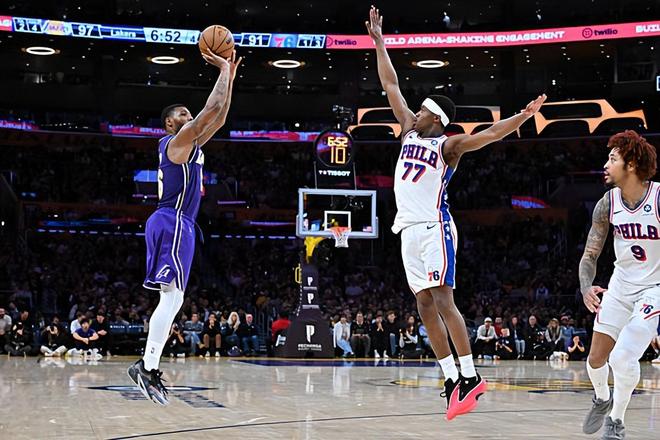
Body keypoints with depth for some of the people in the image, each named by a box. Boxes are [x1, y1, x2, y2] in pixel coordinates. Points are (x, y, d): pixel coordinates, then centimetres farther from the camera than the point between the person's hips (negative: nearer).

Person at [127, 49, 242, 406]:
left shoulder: (189, 145, 21)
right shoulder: (178, 141, -6)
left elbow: (219, 118, 25)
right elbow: (213, 108, -13)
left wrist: (230, 76, 21)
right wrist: (224, 70, -3)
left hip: (174, 224, 10)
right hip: (173, 223, -10)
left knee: (172, 299, 8)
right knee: (173, 296, -15)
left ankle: (147, 367, 6)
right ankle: (148, 366, -18)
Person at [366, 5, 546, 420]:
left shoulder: (449, 145, -3)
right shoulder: (410, 131, 14)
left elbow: (490, 133, -16)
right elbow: (391, 85, 19)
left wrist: (523, 117, -32)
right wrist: (379, 41, 20)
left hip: (435, 227, -7)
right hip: (409, 230, 7)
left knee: (443, 300, -14)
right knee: (426, 306, 3)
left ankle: (470, 377, -13)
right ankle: (451, 379, 4)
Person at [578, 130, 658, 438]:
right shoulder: (607, 204, -7)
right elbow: (590, 254, -2)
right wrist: (586, 287, -21)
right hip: (621, 284, 5)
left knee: (622, 358, -18)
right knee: (596, 358, 9)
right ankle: (602, 399, 43)